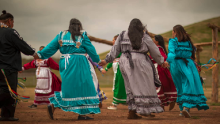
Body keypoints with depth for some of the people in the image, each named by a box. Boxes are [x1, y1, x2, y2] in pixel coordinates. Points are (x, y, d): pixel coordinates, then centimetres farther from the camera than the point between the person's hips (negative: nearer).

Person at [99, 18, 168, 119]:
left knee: (131, 87, 10)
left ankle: (132, 112, 7)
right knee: (143, 87, 4)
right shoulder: (145, 37, 2)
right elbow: (154, 51, 9)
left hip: (125, 63, 5)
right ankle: (145, 110, 2)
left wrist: (107, 60, 14)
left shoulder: (122, 35, 11)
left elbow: (115, 49, 8)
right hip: (139, 63, -4)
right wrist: (161, 61, 22)